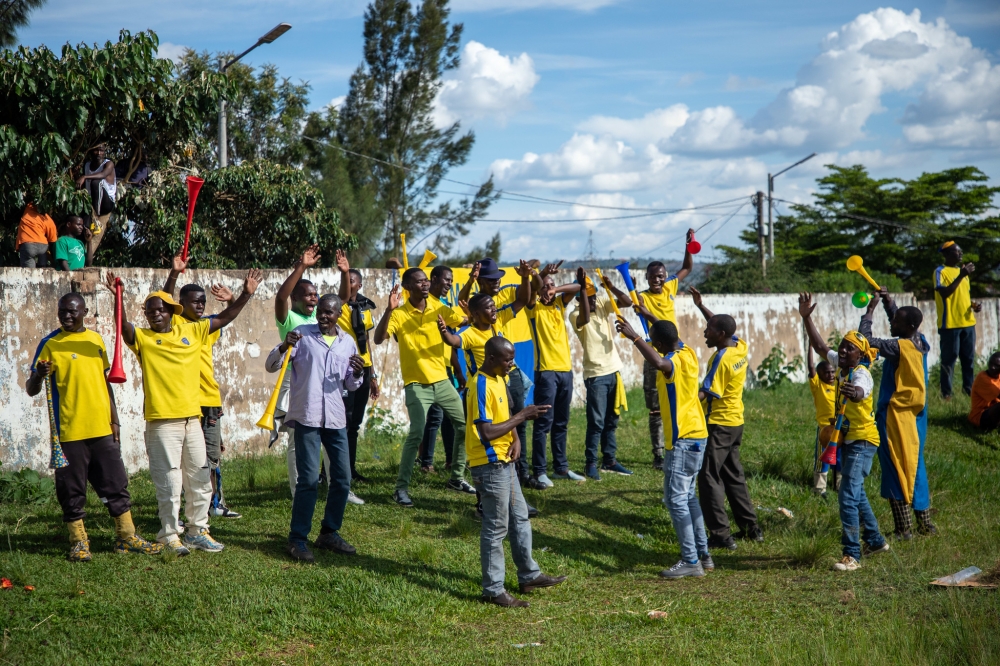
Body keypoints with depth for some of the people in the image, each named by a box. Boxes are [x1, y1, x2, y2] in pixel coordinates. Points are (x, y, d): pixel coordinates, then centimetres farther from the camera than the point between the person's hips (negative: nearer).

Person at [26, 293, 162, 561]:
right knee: (72, 491, 1)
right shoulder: (51, 344, -3)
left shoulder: (96, 340, 11)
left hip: (102, 428, 4)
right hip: (69, 431, -4)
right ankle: (78, 542, 13)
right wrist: (38, 376, -28)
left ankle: (127, 537, 17)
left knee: (117, 484, 8)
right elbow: (31, 389, -5)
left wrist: (114, 419, 15)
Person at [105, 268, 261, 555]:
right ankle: (170, 535, 9)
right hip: (162, 421, -4)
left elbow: (224, 318, 12)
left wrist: (246, 294, 4)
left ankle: (197, 530, 24)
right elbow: (124, 325, -18)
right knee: (169, 482, -1)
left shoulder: (191, 332, 10)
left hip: (192, 417, 4)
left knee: (200, 478, 11)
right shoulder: (142, 338, 1)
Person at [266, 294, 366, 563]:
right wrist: (284, 347, -23)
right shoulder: (302, 335, -2)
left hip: (335, 418, 5)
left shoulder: (348, 342, 10)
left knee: (342, 479, 7)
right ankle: (297, 539, 0)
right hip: (307, 416, -5)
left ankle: (329, 533, 22)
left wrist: (358, 373, -5)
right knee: (309, 479, -9)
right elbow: (271, 366, -4)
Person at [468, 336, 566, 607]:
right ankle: (493, 590, 8)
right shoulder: (481, 387, -21)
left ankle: (529, 576, 30)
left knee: (520, 519, 18)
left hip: (505, 461, 10)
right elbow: (486, 432, -26)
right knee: (496, 527, -2)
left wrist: (515, 438, 0)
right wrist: (522, 416, -21)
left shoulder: (499, 379, 9)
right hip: (490, 465, -10)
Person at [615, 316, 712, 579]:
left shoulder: (676, 362, -20)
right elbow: (669, 334, 31)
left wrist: (633, 336, -39)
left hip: (683, 439, -10)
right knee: (687, 496, 18)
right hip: (694, 435, 10)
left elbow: (659, 363, -46)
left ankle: (691, 561, -6)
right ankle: (703, 555, 22)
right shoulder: (686, 352, 7)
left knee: (676, 498, -7)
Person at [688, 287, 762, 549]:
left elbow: (705, 393, -25)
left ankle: (721, 535, -7)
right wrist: (701, 306, 22)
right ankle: (751, 527, 23)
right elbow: (722, 325, 22)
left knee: (709, 477, -5)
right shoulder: (740, 347, 3)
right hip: (736, 422, 9)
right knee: (733, 475, 18)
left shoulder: (721, 358, -20)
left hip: (718, 424, -9)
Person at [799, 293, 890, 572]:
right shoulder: (841, 365, 3)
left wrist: (854, 392, -69)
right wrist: (806, 317, 13)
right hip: (848, 440, 10)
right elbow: (820, 346, 18)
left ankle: (852, 555, -16)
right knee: (855, 492, 21)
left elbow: (860, 392, -46)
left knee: (848, 495, -18)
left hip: (862, 441, -10)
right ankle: (875, 541, 38)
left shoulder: (861, 373, -22)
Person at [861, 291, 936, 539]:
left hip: (895, 415, -8)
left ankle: (904, 529, 0)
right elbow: (899, 319, 23)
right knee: (914, 467, 16)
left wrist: (870, 309, -10)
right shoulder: (920, 342, 3)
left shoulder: (899, 347, -20)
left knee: (896, 470, -2)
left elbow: (864, 339, -18)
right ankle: (925, 523, 21)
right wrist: (889, 301, 15)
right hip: (916, 414, 8)